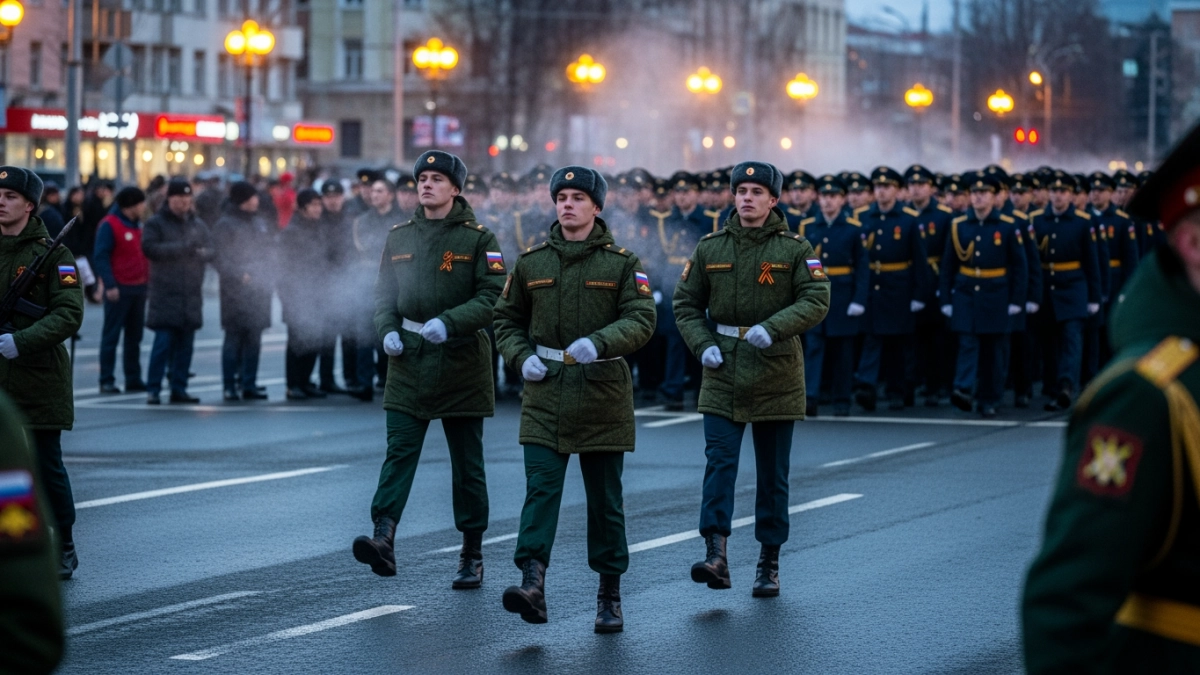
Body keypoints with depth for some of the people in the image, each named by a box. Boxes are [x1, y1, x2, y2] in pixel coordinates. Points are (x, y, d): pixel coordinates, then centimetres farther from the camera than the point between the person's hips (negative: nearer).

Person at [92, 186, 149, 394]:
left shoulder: (138, 225, 15)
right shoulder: (109, 225, -9)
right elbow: (101, 257, -14)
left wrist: (147, 280, 14)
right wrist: (110, 285, -22)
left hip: (139, 288, 8)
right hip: (119, 289, -8)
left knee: (135, 336, 10)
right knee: (111, 336, -3)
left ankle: (133, 379, 15)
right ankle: (107, 381, -2)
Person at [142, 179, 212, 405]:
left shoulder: (198, 225, 16)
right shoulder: (156, 223, 1)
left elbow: (210, 250, 9)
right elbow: (149, 248, -13)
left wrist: (197, 252, -14)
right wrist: (181, 248, -18)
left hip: (191, 295, 5)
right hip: (165, 295, -5)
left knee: (185, 345, 5)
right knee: (163, 342, -10)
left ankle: (179, 389, 11)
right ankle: (153, 389, -6)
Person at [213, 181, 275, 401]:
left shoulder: (261, 223, 16)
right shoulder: (225, 224, -5)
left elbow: (270, 251, 22)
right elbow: (219, 258, -10)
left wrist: (269, 278, 9)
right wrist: (239, 275, -18)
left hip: (259, 290, 6)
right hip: (236, 291, -6)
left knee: (254, 339, 7)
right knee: (234, 338, -5)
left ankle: (249, 384, 12)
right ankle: (229, 386, -1)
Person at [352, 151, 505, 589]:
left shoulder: (478, 239, -3)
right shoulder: (399, 236, 10)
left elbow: (493, 296, -11)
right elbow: (384, 293, 17)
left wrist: (449, 322, -23)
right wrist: (387, 331, -2)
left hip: (461, 360, -3)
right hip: (409, 359, 3)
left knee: (467, 463, 6)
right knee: (399, 451, -11)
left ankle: (472, 556, 15)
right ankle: (384, 539, -23)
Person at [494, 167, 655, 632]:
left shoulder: (622, 263, 0)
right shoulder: (531, 262, 8)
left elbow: (641, 320, -10)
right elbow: (507, 319, 17)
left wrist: (598, 343, -27)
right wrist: (522, 356, -3)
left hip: (602, 395, -1)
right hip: (545, 394, 1)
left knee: (605, 498, 7)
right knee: (540, 488, -12)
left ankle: (610, 596, 16)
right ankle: (532, 585, -23)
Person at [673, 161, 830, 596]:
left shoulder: (795, 250, -1)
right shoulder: (710, 248, 5)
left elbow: (816, 301, -12)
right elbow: (686, 304, 10)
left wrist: (772, 328, -26)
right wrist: (703, 345, -7)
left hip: (776, 377, -1)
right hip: (723, 375, 1)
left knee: (773, 474, 8)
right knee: (719, 462, -13)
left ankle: (770, 564, 17)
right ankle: (716, 554, -22)